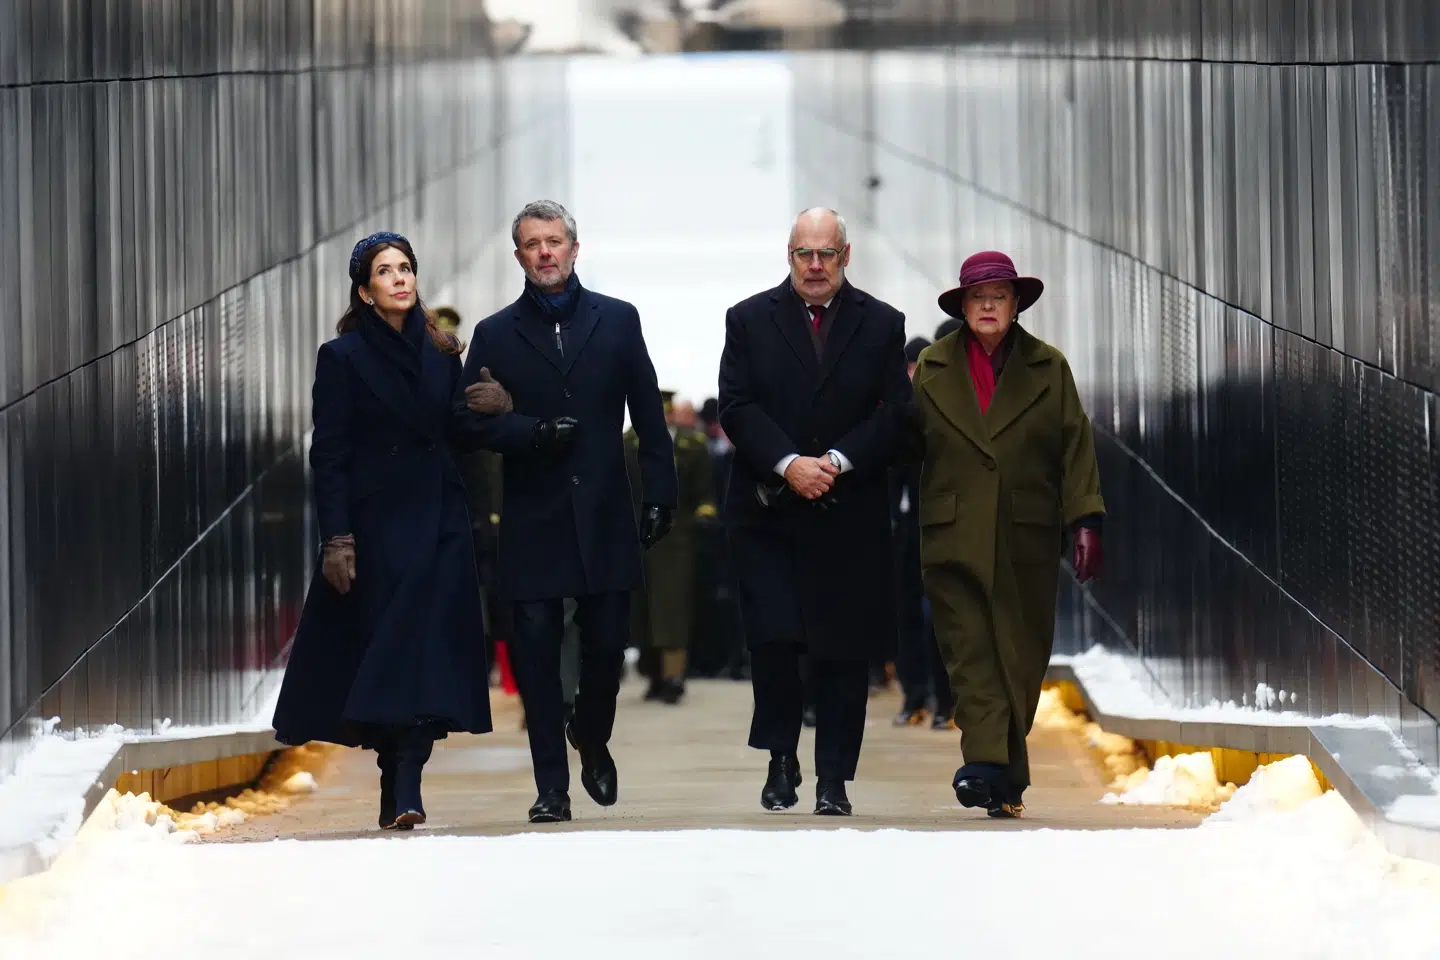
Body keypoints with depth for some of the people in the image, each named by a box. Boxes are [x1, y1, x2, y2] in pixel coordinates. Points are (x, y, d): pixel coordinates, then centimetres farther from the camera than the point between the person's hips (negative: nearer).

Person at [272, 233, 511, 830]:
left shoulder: (441, 354, 10)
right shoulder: (343, 357, -2)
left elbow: (458, 435, 14)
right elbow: (328, 455, -6)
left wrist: (487, 411, -8)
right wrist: (336, 539, -13)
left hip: (439, 523, 3)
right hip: (376, 525, -3)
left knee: (426, 652, -7)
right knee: (382, 648, -2)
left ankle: (404, 787, -12)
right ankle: (399, 787, 7)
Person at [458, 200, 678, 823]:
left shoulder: (617, 320, 7)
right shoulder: (495, 335, 6)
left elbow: (648, 415, 6)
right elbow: (476, 422, 1)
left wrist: (659, 494, 0)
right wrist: (535, 432, -17)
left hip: (605, 515, 0)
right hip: (533, 521, 0)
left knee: (606, 646, 3)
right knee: (537, 653, -2)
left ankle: (592, 739, 32)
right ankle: (551, 785, 4)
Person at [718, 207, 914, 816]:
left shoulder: (882, 325, 6)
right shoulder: (750, 320, 6)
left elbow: (895, 415, -1)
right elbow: (737, 408, -3)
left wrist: (837, 462, -14)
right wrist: (788, 464, -16)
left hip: (849, 515, 0)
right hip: (767, 511, 0)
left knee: (843, 651, 2)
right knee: (772, 641, -8)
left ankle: (833, 778, 9)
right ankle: (781, 763, 8)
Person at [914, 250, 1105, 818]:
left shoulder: (1049, 368, 9)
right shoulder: (932, 368, 11)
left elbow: (1076, 447, 5)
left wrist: (1085, 521, -4)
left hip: (1027, 540, 0)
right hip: (953, 538, 0)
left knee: (1022, 658, 1)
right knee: (970, 651, -11)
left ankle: (1006, 775, 10)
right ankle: (985, 765, -19)